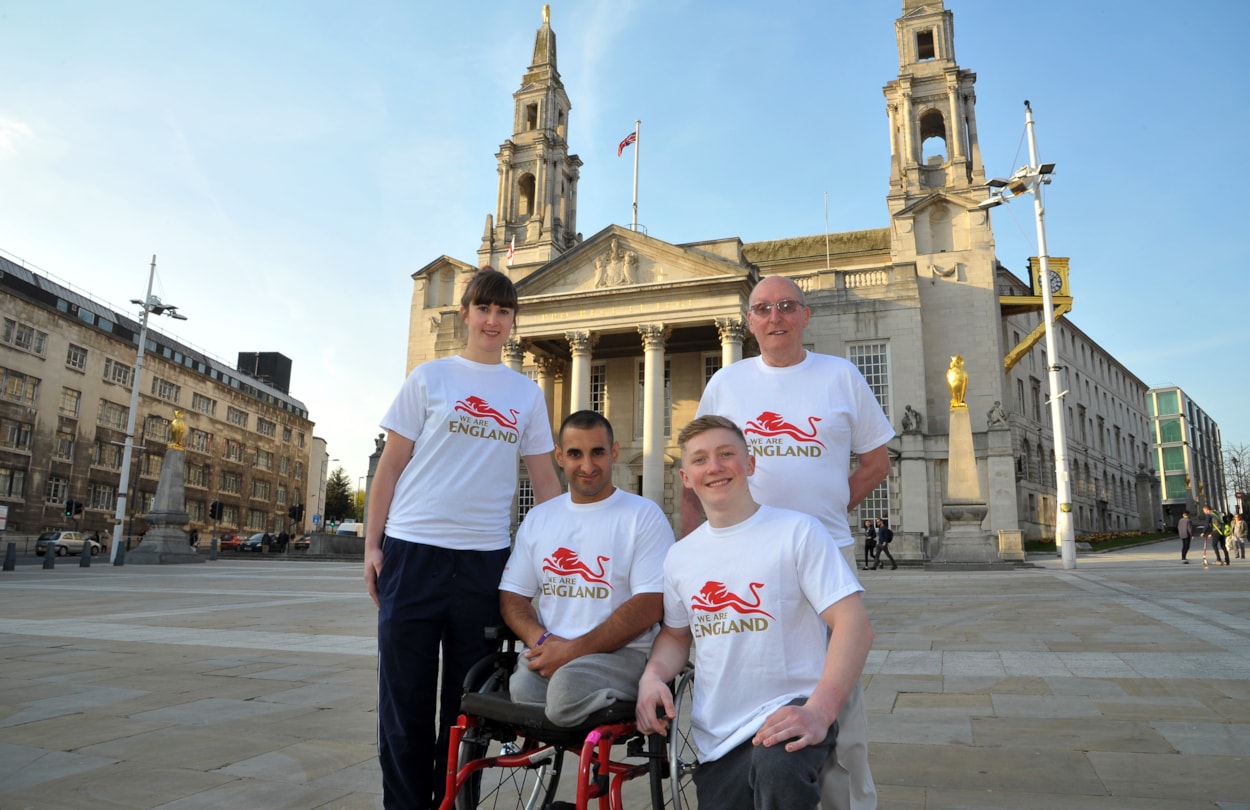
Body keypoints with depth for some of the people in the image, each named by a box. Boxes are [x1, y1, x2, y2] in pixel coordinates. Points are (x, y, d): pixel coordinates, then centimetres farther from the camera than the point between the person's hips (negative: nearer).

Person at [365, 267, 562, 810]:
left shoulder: (528, 394, 10)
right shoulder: (430, 377, 4)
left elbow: (545, 480, 10)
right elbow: (390, 465, 3)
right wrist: (372, 544, -2)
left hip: (486, 557, 2)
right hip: (413, 550, -1)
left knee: (466, 697, 11)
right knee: (405, 693, 5)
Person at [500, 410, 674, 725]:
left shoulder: (644, 516, 1)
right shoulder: (537, 518, 17)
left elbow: (650, 605, -8)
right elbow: (512, 595, 15)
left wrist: (573, 650, -14)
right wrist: (542, 640, -8)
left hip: (619, 652, -3)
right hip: (546, 653, 3)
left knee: (566, 686, -34)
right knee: (519, 689, -31)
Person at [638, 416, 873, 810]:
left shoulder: (798, 532, -7)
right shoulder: (680, 556, 10)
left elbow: (854, 624, -14)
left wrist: (819, 711, -26)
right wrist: (652, 675, 0)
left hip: (786, 716, -6)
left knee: (778, 767, -36)